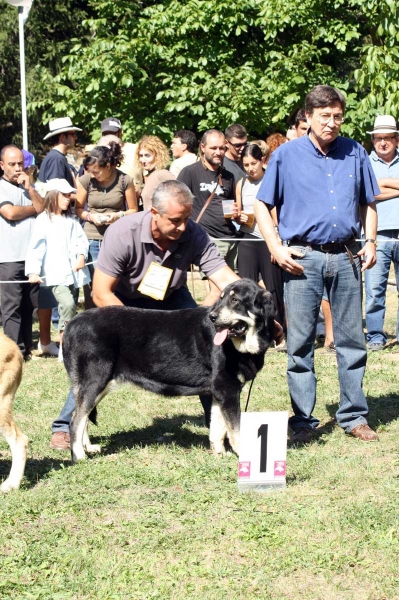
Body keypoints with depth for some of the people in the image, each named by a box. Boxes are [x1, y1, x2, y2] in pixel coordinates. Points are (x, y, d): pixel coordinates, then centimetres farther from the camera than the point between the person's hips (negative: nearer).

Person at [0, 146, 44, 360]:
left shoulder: (28, 186, 16)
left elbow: (43, 209, 7)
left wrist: (29, 189, -4)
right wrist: (33, 209, 2)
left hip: (32, 255, 5)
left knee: (29, 305, 8)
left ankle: (26, 347, 14)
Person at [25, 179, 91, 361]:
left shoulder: (71, 220, 14)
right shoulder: (43, 220, -4)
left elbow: (81, 240, 10)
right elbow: (36, 247, -9)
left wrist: (82, 255, -11)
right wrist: (33, 271, -19)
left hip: (74, 272, 6)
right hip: (56, 274, -6)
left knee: (71, 307, 10)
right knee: (67, 304, -23)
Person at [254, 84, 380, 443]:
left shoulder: (355, 154, 8)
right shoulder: (286, 155, 1)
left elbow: (368, 204, 17)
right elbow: (262, 205, 4)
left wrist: (370, 242, 4)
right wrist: (277, 248, -6)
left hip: (346, 256, 2)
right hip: (303, 258, -2)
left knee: (352, 339, 7)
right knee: (300, 343, 0)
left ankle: (354, 416, 16)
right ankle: (303, 421, 8)